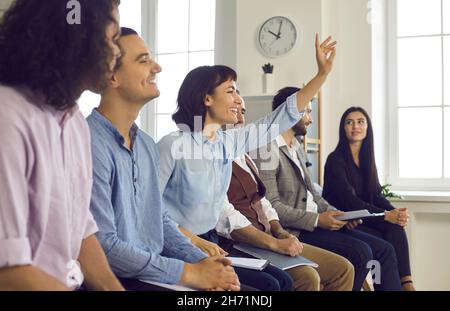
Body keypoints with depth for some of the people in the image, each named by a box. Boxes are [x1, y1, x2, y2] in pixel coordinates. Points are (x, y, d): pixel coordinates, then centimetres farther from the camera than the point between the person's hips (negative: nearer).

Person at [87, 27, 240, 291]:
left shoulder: (147, 145, 11)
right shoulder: (93, 146, -19)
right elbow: (103, 245, -22)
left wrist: (202, 261, -2)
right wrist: (189, 273, -16)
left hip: (153, 274, 8)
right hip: (116, 280, -8)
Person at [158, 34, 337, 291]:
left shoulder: (228, 142, 6)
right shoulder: (174, 145, -16)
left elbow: (281, 119, 6)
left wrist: (323, 73, 4)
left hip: (210, 242, 8)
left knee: (282, 280, -3)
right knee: (267, 284, -16)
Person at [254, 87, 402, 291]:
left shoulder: (297, 148, 20)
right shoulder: (269, 149, -11)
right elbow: (271, 205, -18)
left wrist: (335, 213, 4)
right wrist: (317, 220, -19)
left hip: (314, 221, 9)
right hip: (294, 229, -9)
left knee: (384, 249, 0)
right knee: (360, 252, -24)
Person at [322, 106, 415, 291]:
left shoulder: (367, 159, 14)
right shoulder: (335, 160, -9)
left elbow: (376, 194, 8)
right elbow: (348, 200, -18)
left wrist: (395, 211, -13)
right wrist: (385, 215, -25)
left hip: (363, 219, 6)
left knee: (396, 228, -22)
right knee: (385, 244, -25)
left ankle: (406, 282, -25)